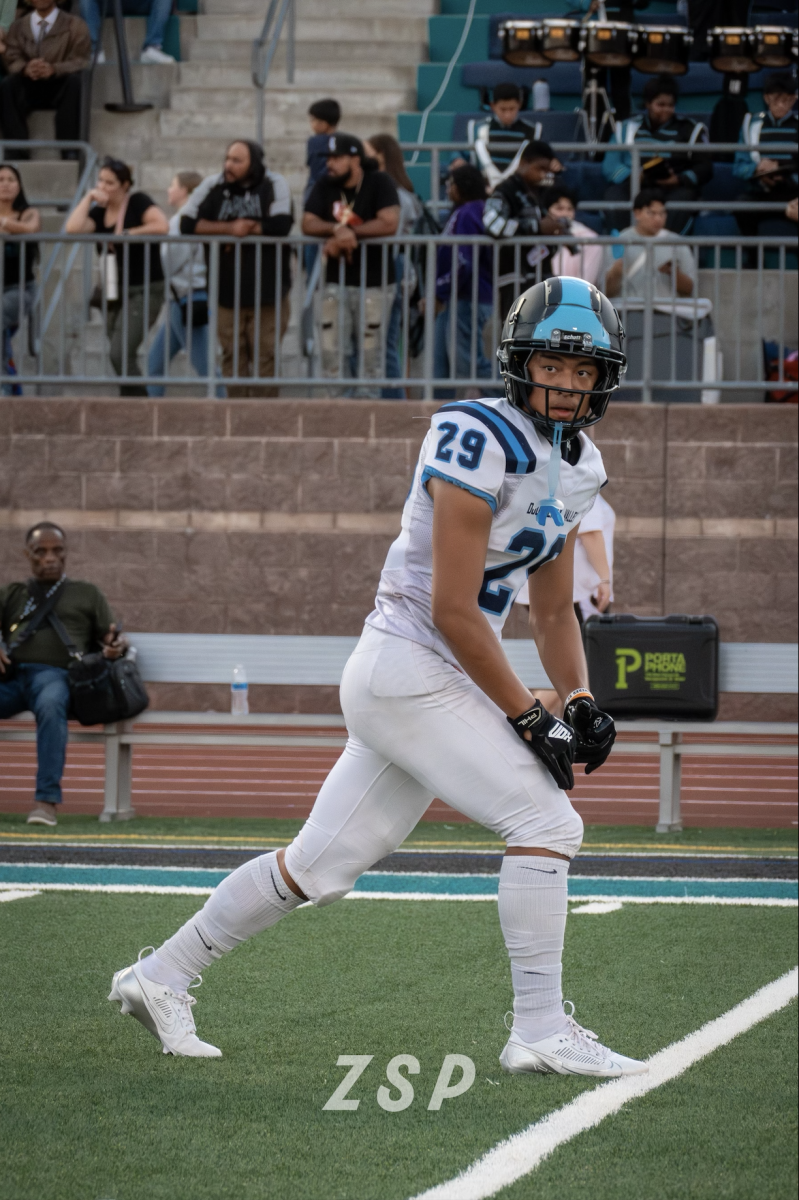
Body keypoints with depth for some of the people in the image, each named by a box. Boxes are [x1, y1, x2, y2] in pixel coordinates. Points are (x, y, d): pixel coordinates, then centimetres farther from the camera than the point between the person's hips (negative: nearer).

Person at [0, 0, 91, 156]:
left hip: (60, 87, -1)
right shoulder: (18, 26, 16)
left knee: (74, 80, -36)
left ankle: (68, 148, -36)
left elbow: (81, 61, -5)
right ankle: (19, 148, -35)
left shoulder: (75, 25, 9)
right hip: (28, 87, 1)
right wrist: (25, 69, -24)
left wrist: (54, 69, -27)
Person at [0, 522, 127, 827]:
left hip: (54, 673, -2)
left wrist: (117, 645, -2)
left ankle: (47, 799, -44)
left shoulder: (86, 594, 28)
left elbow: (113, 639, 24)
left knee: (51, 706, -40)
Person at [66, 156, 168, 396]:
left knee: (120, 354, -19)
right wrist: (89, 197, -8)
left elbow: (162, 226, -23)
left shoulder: (138, 202, -7)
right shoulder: (98, 212, 8)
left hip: (144, 291, -7)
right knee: (123, 358, 11)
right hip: (114, 294, 7)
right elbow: (72, 228, -10)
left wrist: (127, 234, -13)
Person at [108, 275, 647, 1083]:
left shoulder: (575, 468, 12)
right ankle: (540, 1032, -9)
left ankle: (161, 978, 23)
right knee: (544, 822, -14)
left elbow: (553, 609, 20)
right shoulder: (479, 442, -17)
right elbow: (452, 610, -20)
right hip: (410, 674, -9)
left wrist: (580, 701, 3)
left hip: (431, 684, 9)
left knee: (321, 867, 13)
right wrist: (528, 719, -16)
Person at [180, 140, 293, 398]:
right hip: (227, 292, 3)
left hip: (267, 292, -3)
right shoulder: (213, 186, 4)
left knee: (265, 357, -2)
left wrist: (241, 231, -10)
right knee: (233, 359, 5)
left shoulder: (274, 185, -3)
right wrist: (231, 228, -12)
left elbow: (281, 225, -18)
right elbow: (187, 224, -4)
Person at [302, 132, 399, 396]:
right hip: (336, 282, 4)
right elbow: (308, 224, -3)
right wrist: (337, 229, -21)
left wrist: (350, 233, -16)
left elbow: (389, 224, -19)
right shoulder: (325, 184, 6)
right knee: (332, 352, 2)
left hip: (372, 282, -4)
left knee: (369, 352, -3)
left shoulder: (380, 183, -7)